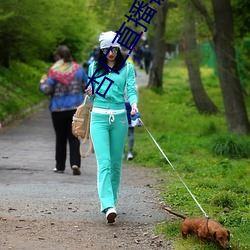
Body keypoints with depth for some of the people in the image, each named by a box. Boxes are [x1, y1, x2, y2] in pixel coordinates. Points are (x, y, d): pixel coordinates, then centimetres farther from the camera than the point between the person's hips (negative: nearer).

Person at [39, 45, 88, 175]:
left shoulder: (54, 71, -9)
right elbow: (87, 86, 5)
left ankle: (60, 166, 16)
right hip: (76, 108, 2)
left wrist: (42, 83, 9)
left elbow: (47, 90, -11)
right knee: (74, 137, 3)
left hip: (58, 109, -2)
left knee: (60, 138, 10)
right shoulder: (78, 69, 2)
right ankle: (75, 163, -14)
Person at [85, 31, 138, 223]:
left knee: (116, 163, 7)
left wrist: (134, 104, -23)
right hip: (99, 117, -1)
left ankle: (111, 199, 22)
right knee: (104, 162, -13)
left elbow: (131, 90, -3)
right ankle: (108, 206, -23)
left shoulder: (127, 68, 6)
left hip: (119, 118, 1)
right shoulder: (94, 67, 10)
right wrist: (91, 93, -6)